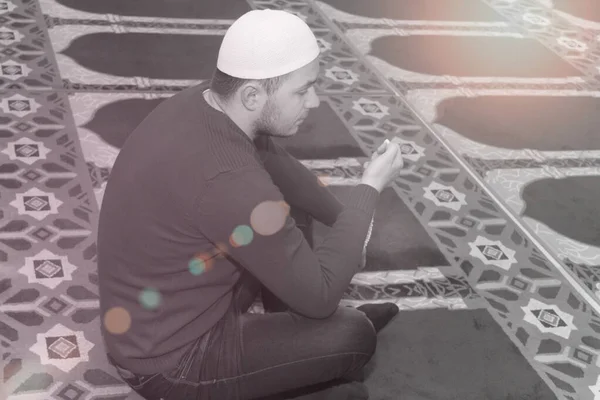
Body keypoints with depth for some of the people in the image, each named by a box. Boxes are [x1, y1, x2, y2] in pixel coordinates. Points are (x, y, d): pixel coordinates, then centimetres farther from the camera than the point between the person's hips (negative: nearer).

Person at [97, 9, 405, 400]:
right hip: (170, 361, -8)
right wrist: (370, 187, -17)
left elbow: (279, 166, 13)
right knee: (354, 334, -7)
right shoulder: (226, 180, -36)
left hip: (173, 306, 9)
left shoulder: (206, 103, -8)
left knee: (293, 212, 15)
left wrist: (345, 218, 9)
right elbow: (319, 295, -25)